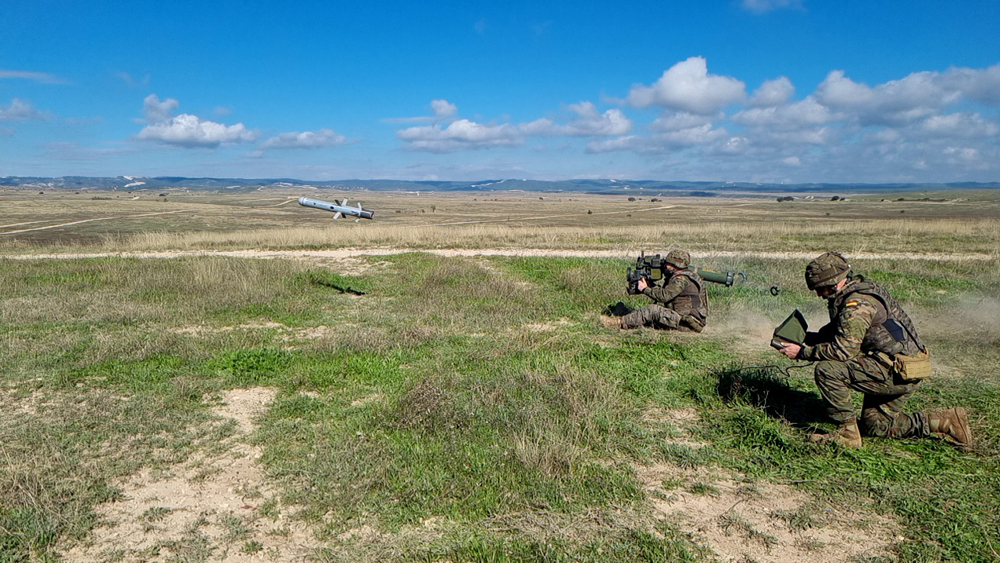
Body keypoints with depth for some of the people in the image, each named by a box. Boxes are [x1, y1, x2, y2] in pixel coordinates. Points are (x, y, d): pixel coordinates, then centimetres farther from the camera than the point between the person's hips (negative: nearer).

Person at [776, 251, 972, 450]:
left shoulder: (856, 304, -21)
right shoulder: (854, 293, 10)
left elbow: (844, 350, -25)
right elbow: (839, 333, 19)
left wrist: (803, 353, -17)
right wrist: (805, 337, 10)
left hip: (899, 372, -11)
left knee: (826, 370, -20)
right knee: (874, 426, 20)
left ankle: (847, 433, -8)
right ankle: (946, 422, 19)